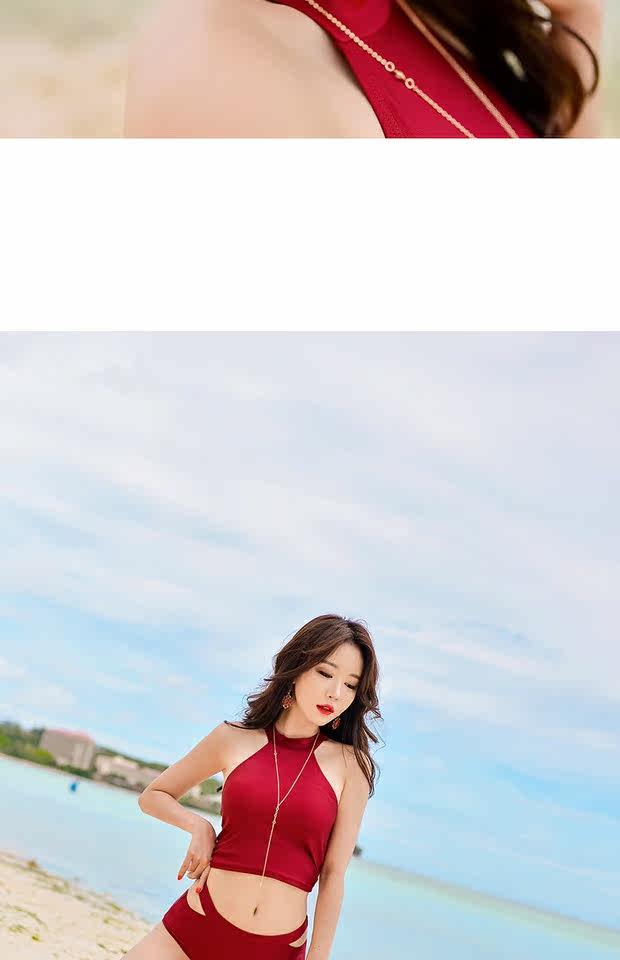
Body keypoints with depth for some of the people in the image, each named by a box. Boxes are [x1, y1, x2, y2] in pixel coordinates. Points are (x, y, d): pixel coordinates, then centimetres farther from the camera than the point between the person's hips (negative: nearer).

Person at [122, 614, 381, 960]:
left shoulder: (352, 764, -4)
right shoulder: (234, 739, 0)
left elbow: (333, 874, -2)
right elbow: (153, 796, 13)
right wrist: (199, 825, -3)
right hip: (191, 929, 1)